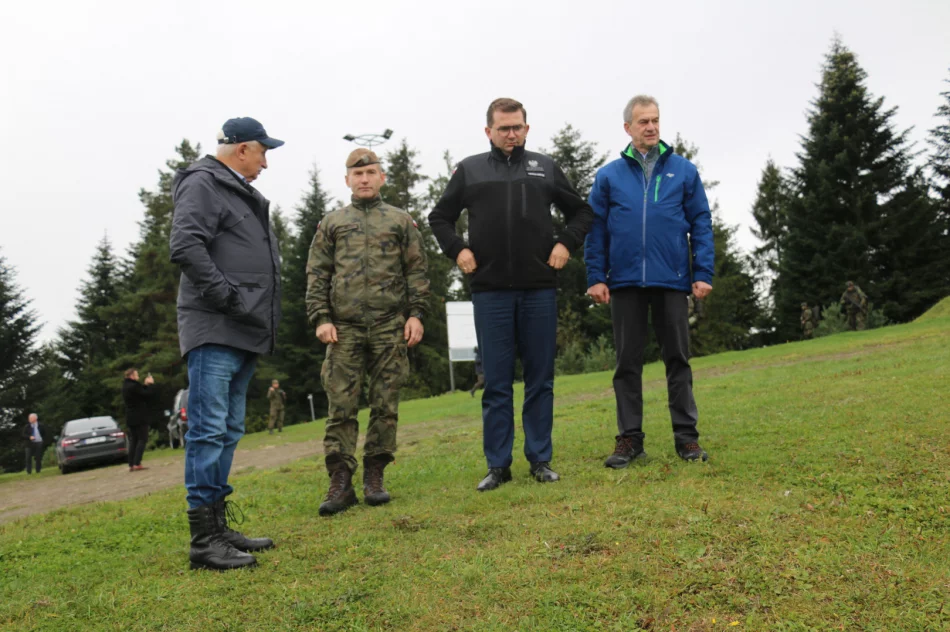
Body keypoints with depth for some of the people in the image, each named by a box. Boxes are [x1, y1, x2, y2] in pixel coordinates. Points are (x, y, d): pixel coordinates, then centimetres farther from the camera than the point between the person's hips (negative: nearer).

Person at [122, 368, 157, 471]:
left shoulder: (126, 386, 12)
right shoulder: (134, 386, -18)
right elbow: (148, 394, -16)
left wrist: (145, 384, 13)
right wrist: (151, 384, -3)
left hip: (130, 418, 9)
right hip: (139, 418, -9)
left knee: (133, 441, 10)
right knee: (142, 440, -4)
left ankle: (131, 465, 8)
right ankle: (137, 464, -11)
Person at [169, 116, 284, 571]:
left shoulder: (242, 194, 24)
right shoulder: (202, 184, -5)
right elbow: (186, 247, -19)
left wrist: (261, 319, 14)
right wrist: (229, 298, -19)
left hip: (242, 334, 10)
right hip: (214, 332, -10)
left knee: (228, 431, 12)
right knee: (209, 430, -9)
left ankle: (219, 527, 20)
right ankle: (204, 540, -4)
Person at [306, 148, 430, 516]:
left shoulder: (401, 221, 13)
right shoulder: (331, 224, 15)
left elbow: (416, 271, 9)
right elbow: (316, 274, 10)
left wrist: (416, 313, -3)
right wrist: (320, 318, -2)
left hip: (390, 326, 0)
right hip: (344, 327, 0)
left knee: (385, 404, 2)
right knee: (341, 405, -4)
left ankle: (374, 478, 11)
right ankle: (340, 482, 0)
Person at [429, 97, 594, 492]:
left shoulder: (545, 167, 12)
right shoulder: (469, 170, 10)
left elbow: (581, 211, 19)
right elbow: (439, 217, 16)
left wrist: (566, 243, 3)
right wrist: (457, 250, 0)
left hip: (540, 289, 1)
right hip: (491, 291, -1)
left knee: (540, 379, 5)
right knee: (496, 382, 2)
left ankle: (541, 459, 15)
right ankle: (498, 465, 10)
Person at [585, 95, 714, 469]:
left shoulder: (684, 170, 7)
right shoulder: (608, 175, 7)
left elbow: (701, 224, 5)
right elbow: (596, 230, 5)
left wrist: (703, 273, -4)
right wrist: (596, 277, -3)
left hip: (672, 280, 0)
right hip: (625, 281, 1)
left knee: (678, 358, 5)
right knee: (628, 361, 6)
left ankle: (686, 435, 13)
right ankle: (629, 438, 14)